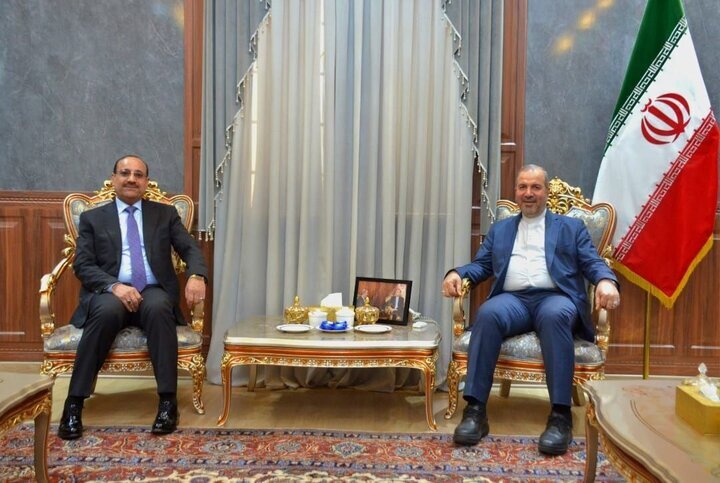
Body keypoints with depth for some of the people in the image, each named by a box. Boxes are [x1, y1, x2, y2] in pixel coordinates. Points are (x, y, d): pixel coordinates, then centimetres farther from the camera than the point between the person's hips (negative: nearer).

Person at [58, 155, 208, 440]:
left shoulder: (165, 214, 16)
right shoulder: (92, 218, 14)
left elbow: (191, 249, 5)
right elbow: (82, 265, 3)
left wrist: (196, 276, -19)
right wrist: (114, 286, -17)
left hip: (154, 292, 0)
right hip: (110, 293, 0)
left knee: (158, 308, -35)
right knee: (107, 311, -35)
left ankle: (168, 401, -30)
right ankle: (74, 403, -25)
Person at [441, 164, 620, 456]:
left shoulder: (571, 227, 22)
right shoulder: (499, 229, 27)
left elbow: (593, 263, 10)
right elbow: (481, 265, 19)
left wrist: (606, 281, -14)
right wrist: (457, 273, -4)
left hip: (555, 298, -1)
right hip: (513, 299, 2)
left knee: (554, 315, -38)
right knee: (488, 312, -34)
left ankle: (560, 416, -35)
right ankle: (475, 410, -33)